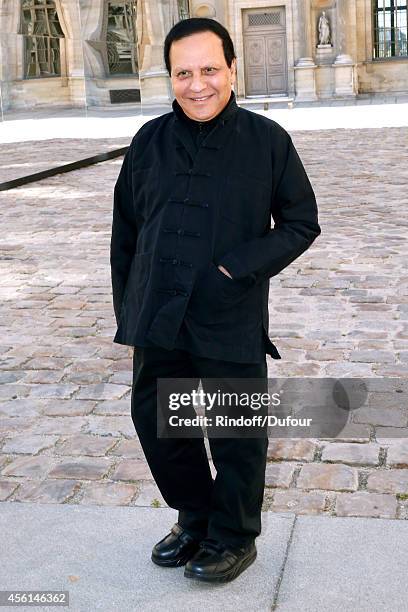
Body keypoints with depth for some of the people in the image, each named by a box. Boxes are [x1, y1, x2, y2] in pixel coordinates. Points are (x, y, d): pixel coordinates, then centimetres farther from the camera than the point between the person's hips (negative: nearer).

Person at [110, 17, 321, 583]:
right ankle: (195, 518, 38)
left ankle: (234, 538, 31)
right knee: (155, 420, 15)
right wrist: (128, 312, 9)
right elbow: (126, 233, 10)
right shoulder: (149, 142, 5)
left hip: (232, 322, -3)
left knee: (237, 434, 8)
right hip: (158, 322, 4)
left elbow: (302, 223, 0)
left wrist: (240, 267, -14)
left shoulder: (268, 141, -3)